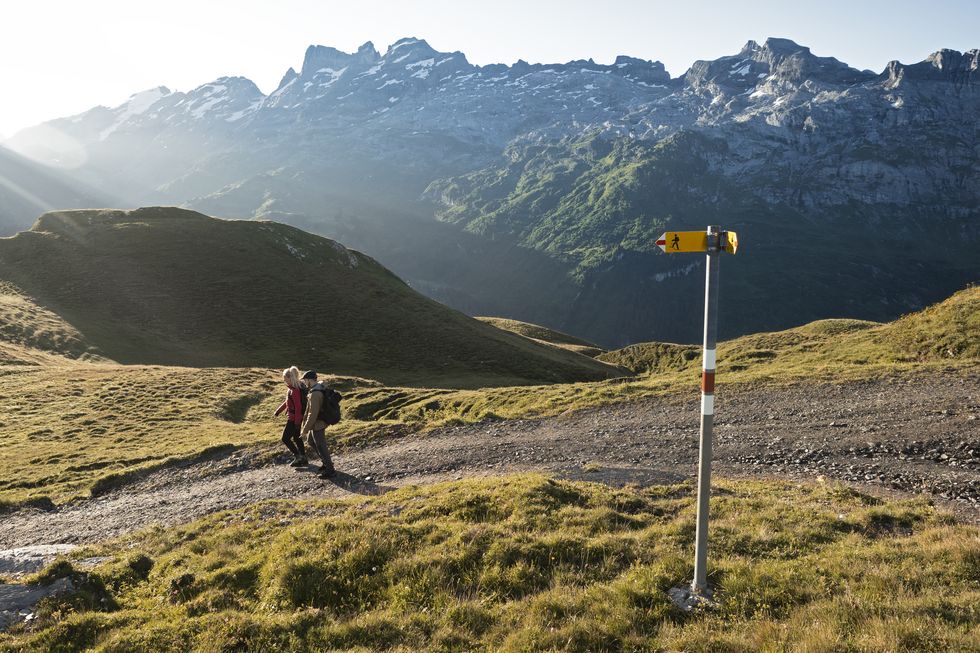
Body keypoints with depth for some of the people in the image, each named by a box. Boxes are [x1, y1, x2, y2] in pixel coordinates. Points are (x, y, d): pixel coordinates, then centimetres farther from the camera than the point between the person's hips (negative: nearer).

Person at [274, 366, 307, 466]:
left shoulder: (295, 390, -24)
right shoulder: (292, 388, 6)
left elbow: (298, 407, -24)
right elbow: (288, 401, 19)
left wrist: (297, 422, -22)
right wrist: (279, 410, 25)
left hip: (294, 418, -10)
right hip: (294, 418, 10)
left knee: (285, 438, 2)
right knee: (296, 438, 17)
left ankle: (298, 456, 8)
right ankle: (303, 459, 25)